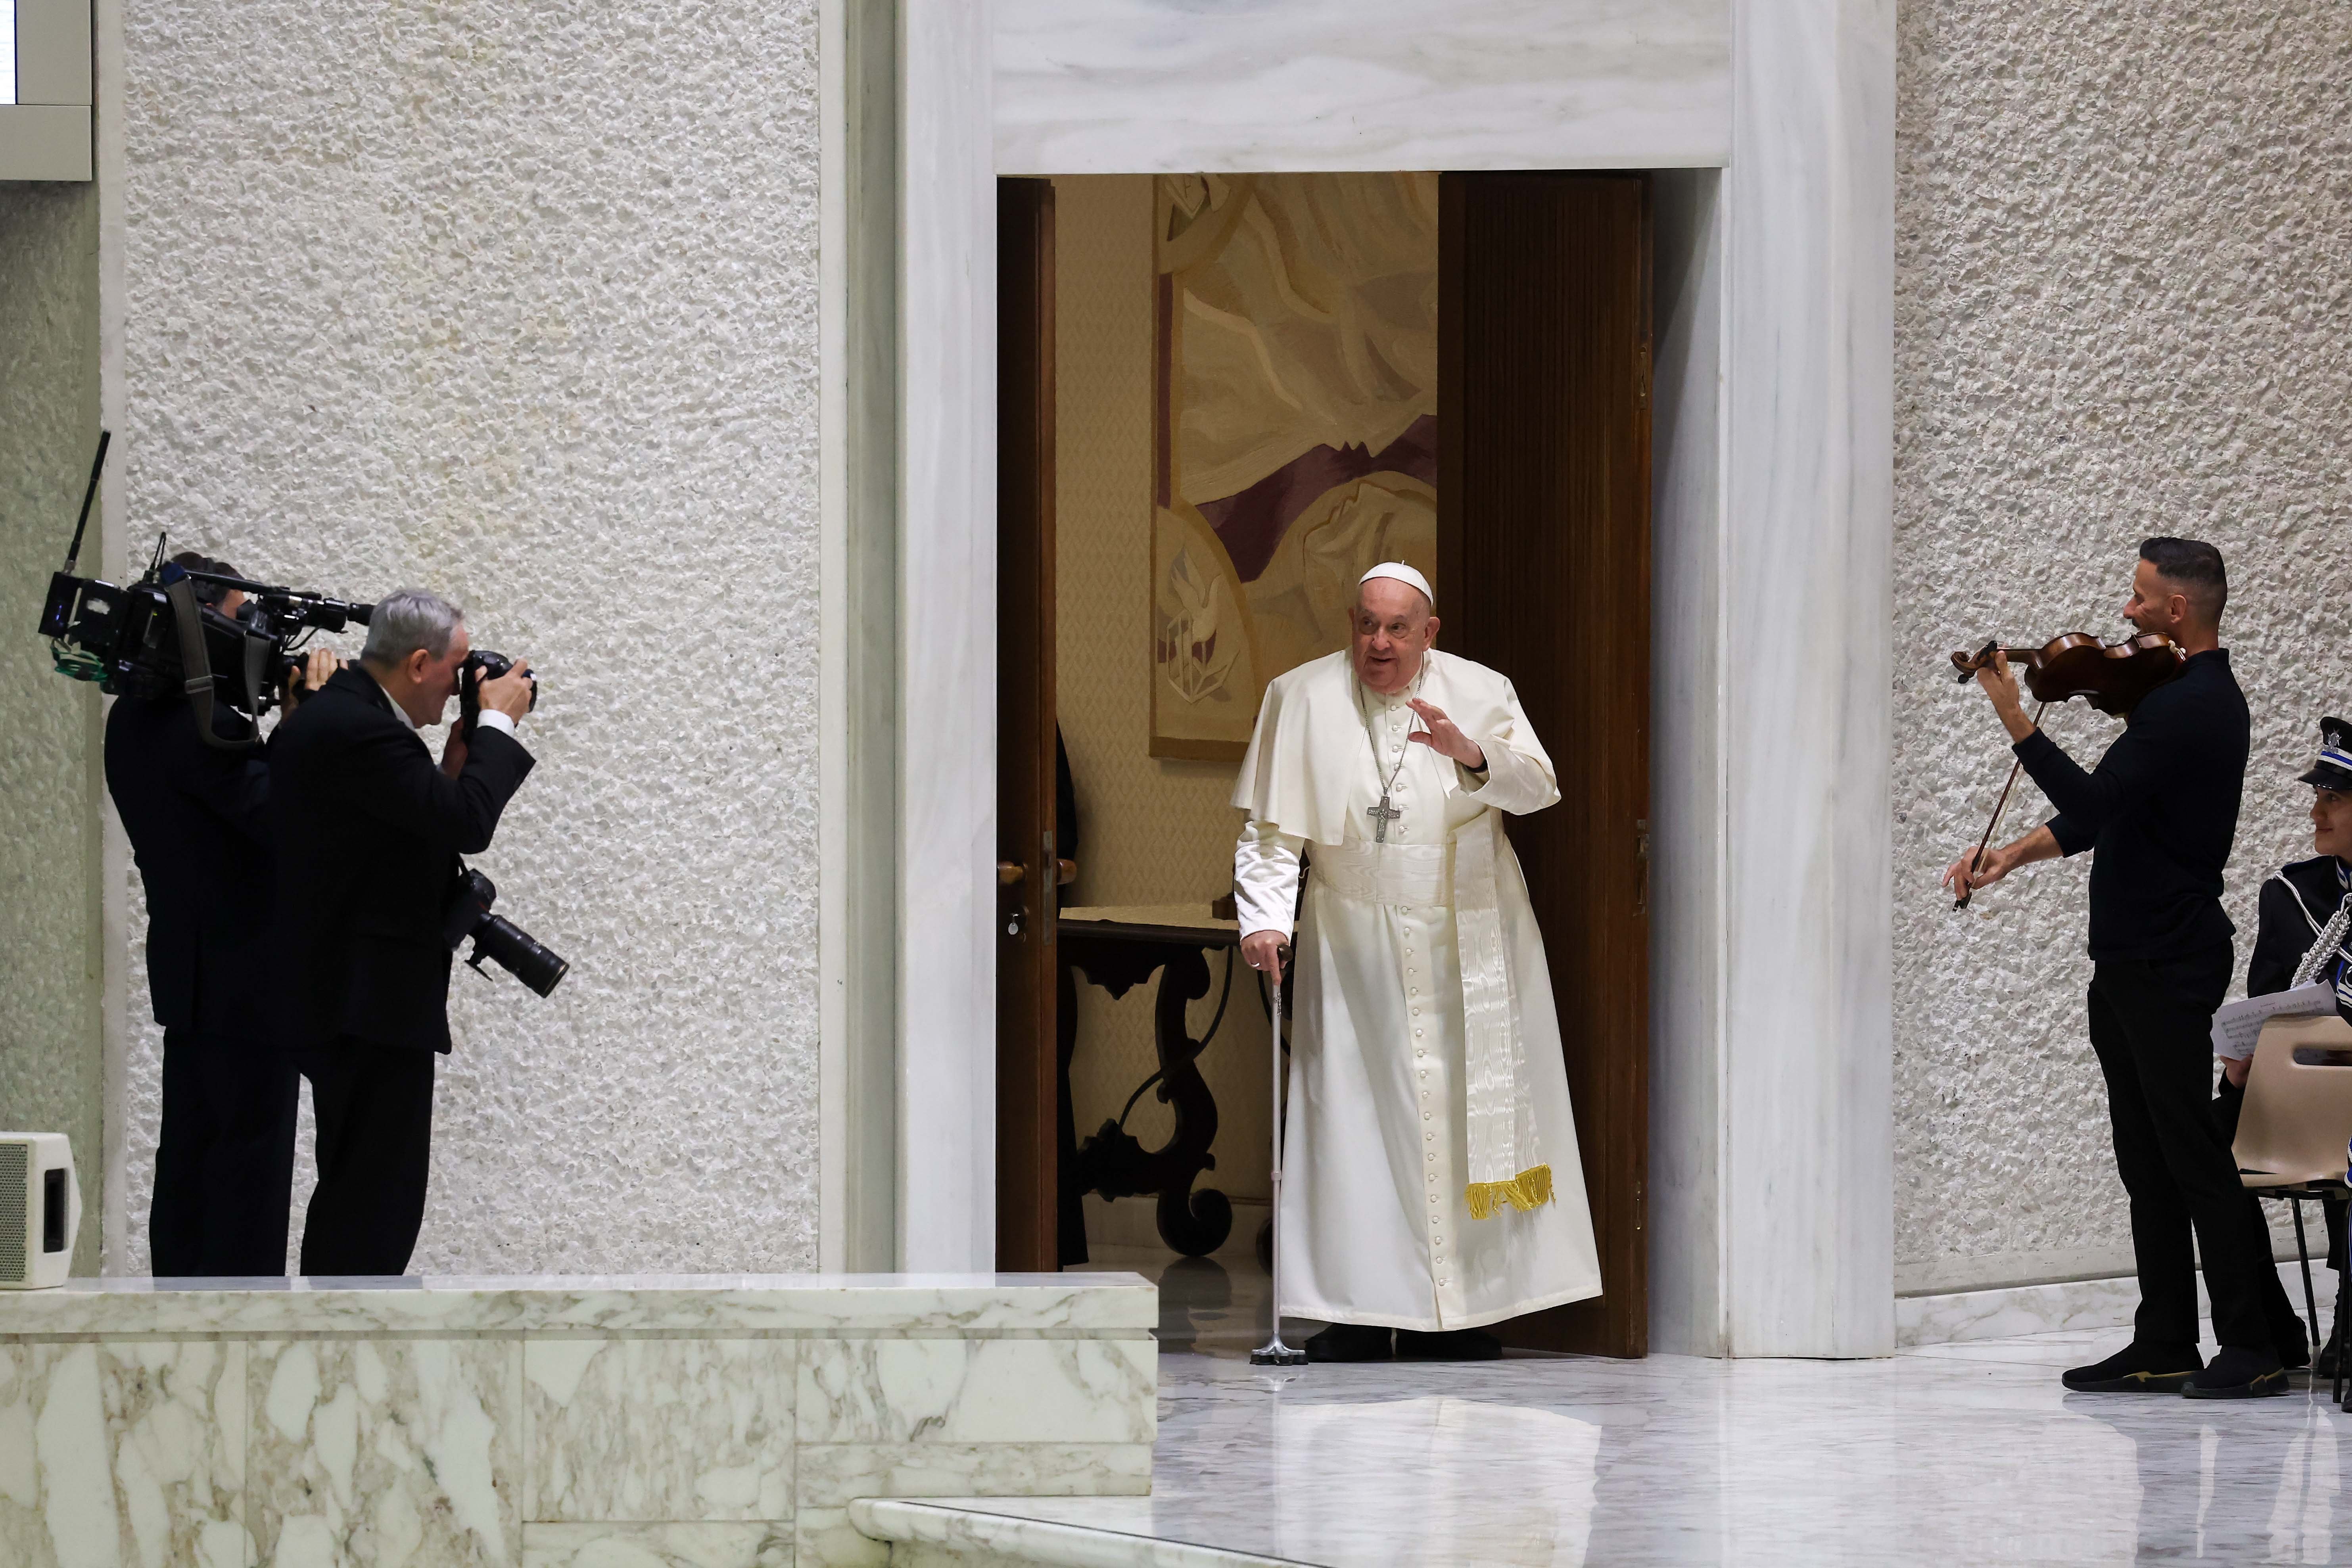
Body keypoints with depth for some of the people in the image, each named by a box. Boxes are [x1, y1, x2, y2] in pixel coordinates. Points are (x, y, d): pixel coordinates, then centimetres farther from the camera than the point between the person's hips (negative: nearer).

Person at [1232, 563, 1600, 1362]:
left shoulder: (1479, 694, 0)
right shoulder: (1302, 698, 0)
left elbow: (1538, 787, -12)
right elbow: (1272, 829, -3)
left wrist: (1471, 755, -31)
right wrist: (1264, 917, -17)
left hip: (1469, 949, 1)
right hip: (1357, 952, -1)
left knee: (1470, 1113, 1)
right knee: (1357, 1116, -6)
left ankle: (1458, 1313, 7)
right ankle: (1361, 1310, -4)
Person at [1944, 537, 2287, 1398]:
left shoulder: (2191, 706, -17)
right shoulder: (2188, 696, 17)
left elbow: (2095, 801, -23)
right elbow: (2104, 811, 20)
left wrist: (2014, 718, -19)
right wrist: (2012, 854, 9)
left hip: (2169, 964, -10)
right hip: (2133, 961, 10)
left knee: (2191, 1149, -8)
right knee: (2147, 1158, 10)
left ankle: (2256, 1341, -6)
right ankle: (2165, 1345, 13)